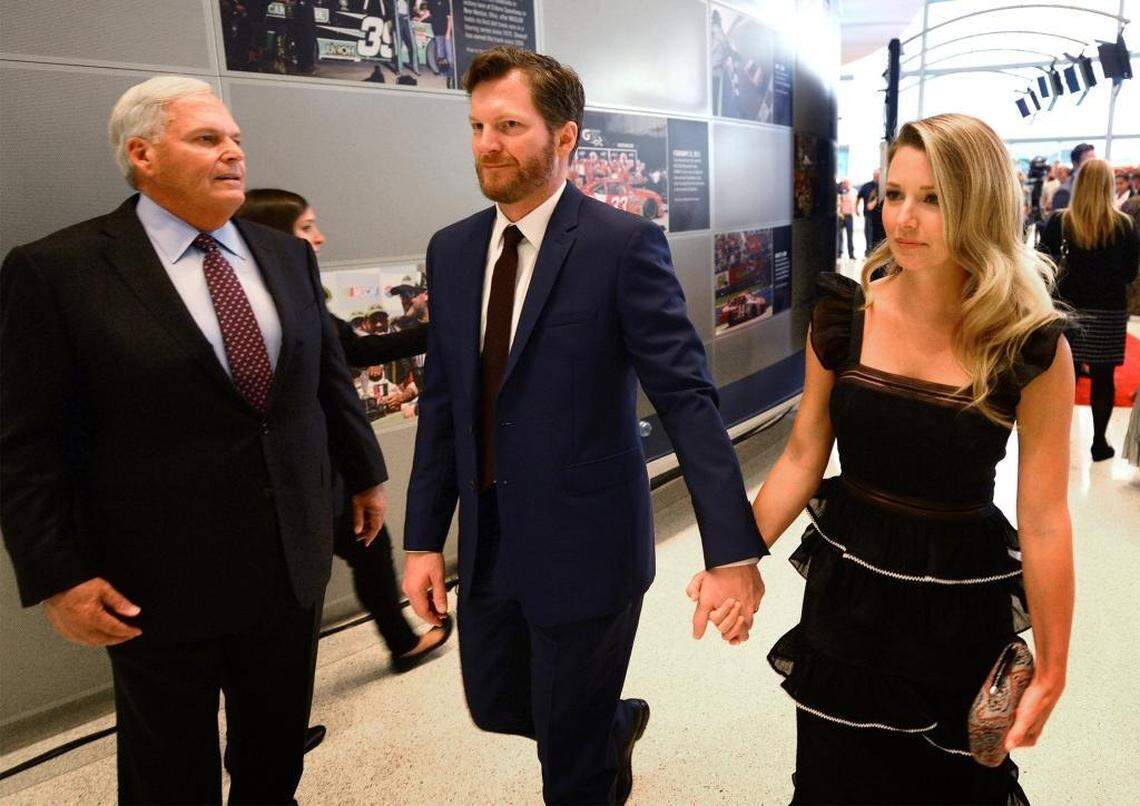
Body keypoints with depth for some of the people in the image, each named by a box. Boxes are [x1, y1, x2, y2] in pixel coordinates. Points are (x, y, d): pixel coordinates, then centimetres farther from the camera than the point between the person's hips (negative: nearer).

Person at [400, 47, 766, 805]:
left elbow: (688, 398, -16)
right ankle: (616, 722, 51)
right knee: (496, 705, 23)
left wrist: (733, 552, -20)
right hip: (487, 545, 6)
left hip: (585, 546, -6)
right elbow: (442, 403, 7)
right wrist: (424, 539, 6)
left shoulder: (624, 244, -14)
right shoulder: (452, 250, 4)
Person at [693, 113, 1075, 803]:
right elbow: (802, 456, 0)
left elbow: (1044, 520, -10)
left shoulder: (1034, 348, -15)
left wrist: (1052, 669, -4)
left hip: (960, 599, -2)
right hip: (846, 586, 2)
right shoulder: (843, 317, -8)